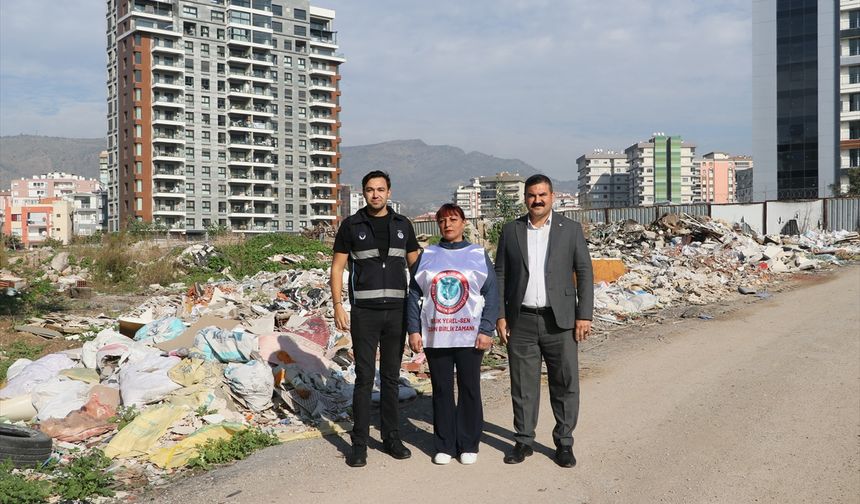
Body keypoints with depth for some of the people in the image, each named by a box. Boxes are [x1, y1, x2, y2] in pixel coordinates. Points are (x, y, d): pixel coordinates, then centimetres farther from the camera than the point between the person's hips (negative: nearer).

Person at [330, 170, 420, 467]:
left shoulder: (402, 225, 8)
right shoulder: (351, 225, 2)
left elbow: (415, 265, 13)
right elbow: (337, 267, 2)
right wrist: (338, 306, -7)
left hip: (397, 311, 3)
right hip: (364, 312, -2)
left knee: (391, 376, 11)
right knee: (364, 378, -2)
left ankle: (391, 437, 22)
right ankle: (359, 444, 7)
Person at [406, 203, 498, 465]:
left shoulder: (479, 255, 4)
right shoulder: (426, 256, 8)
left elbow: (492, 295, 1)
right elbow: (414, 295, 7)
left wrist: (486, 330, -8)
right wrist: (413, 330, 0)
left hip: (470, 337, -1)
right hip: (434, 337, 1)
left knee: (469, 390, 5)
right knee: (441, 390, 7)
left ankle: (469, 445, 17)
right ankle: (444, 446, 17)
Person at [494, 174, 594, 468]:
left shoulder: (570, 229, 4)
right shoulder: (511, 231, 8)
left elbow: (584, 273, 2)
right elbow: (500, 275, 8)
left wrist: (584, 316, -4)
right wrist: (500, 316, 1)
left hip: (560, 321, -1)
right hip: (521, 321, 1)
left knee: (565, 384, 3)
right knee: (523, 385, 7)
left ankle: (564, 443, 16)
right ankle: (523, 441, 20)